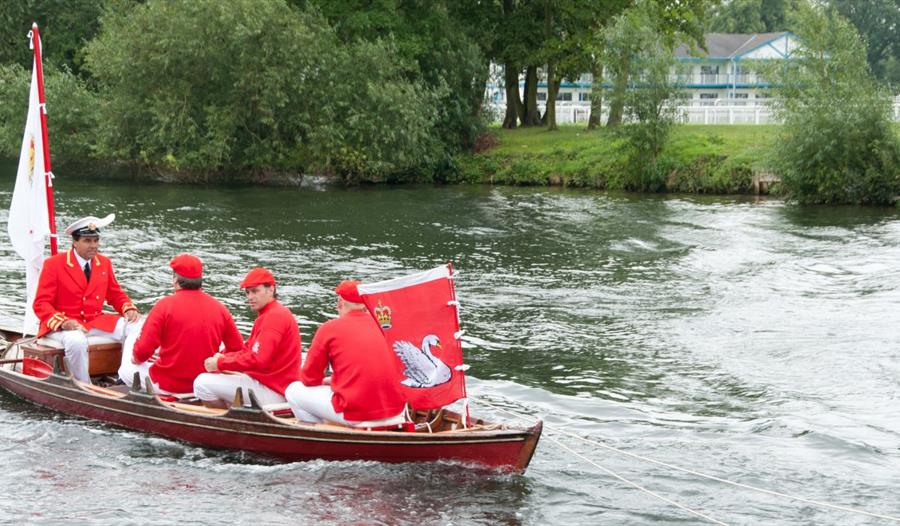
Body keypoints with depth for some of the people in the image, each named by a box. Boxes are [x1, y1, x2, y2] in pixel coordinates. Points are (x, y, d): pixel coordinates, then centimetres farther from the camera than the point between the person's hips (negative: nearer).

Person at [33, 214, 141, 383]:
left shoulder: (104, 263, 10)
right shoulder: (53, 264, -6)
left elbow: (116, 295, 20)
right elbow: (41, 304, -9)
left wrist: (129, 310, -4)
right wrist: (64, 323, -27)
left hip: (96, 321, 5)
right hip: (61, 325, -5)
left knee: (135, 328, -16)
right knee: (76, 341, -39)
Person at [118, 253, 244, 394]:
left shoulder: (165, 305, -12)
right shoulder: (219, 307, -2)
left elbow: (144, 349, -14)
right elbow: (237, 348, 2)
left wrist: (137, 358, 8)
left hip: (167, 386, -4)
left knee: (126, 370, 20)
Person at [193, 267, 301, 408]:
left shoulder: (274, 316, -16)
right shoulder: (267, 316, 19)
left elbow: (258, 360, -24)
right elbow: (247, 351, 15)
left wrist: (220, 363, -16)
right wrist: (223, 357, -3)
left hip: (272, 391, -11)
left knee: (203, 383, -13)